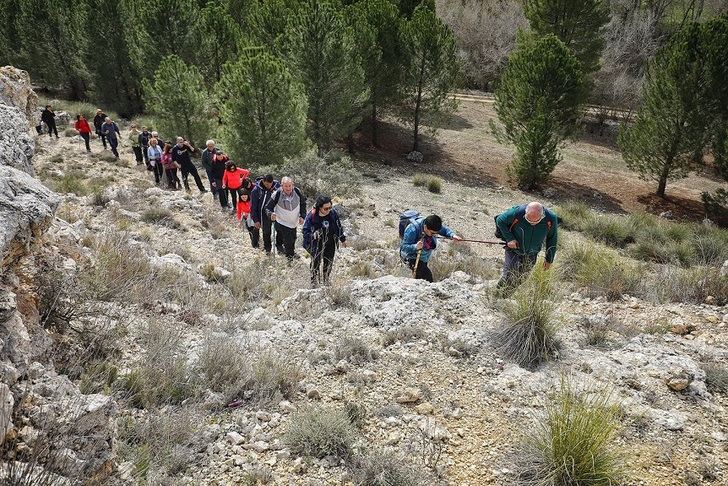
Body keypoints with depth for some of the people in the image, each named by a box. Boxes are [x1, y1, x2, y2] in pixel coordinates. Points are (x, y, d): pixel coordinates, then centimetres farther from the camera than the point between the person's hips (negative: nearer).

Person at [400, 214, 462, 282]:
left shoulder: (432, 226, -19)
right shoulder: (412, 230, -37)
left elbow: (444, 230, -1)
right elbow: (404, 247, -33)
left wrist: (452, 235, -21)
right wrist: (415, 247, -52)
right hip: (411, 257, -7)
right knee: (427, 275, -26)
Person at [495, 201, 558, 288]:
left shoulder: (551, 219, -22)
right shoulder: (517, 213, -30)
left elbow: (552, 239, -4)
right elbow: (500, 220, -12)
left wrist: (549, 260, 3)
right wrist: (509, 238, -22)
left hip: (531, 255, 3)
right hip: (514, 250, -2)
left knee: (521, 280, 13)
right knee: (509, 278, -6)